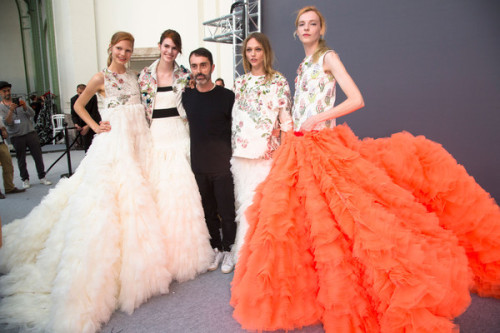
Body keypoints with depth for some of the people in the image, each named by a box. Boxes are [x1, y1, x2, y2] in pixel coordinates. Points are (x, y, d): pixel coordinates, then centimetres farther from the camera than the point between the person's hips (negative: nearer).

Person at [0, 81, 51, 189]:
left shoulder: (20, 101, 12)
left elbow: (32, 113, 1)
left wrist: (24, 106, -17)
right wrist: (11, 110, -24)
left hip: (30, 133, 2)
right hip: (17, 137, -2)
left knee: (38, 156, 1)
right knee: (21, 160, 5)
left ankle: (42, 177, 10)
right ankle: (25, 180, 17)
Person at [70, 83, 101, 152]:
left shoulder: (93, 97, -16)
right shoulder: (73, 99, -7)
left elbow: (94, 113, -17)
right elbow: (73, 115, -2)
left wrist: (88, 126, -24)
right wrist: (76, 124, -22)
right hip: (83, 124, 3)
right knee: (86, 143, 2)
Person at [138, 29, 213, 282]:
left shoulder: (184, 76, 6)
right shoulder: (145, 75, 7)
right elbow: (140, 109, 8)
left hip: (179, 137, 0)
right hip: (155, 137, 1)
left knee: (182, 191, -3)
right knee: (157, 192, 1)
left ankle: (184, 253, 12)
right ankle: (161, 254, 16)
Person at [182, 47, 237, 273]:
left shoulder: (227, 96, -8)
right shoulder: (186, 96, 4)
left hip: (223, 164, -4)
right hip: (198, 164, 4)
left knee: (226, 211, 5)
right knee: (208, 211, 13)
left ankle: (228, 250, 24)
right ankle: (216, 248, 30)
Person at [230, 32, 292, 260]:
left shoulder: (278, 81, 1)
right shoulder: (240, 82, 15)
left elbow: (285, 118, -3)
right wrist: (233, 146, 13)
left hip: (266, 152, -4)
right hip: (240, 152, 4)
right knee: (242, 200, 7)